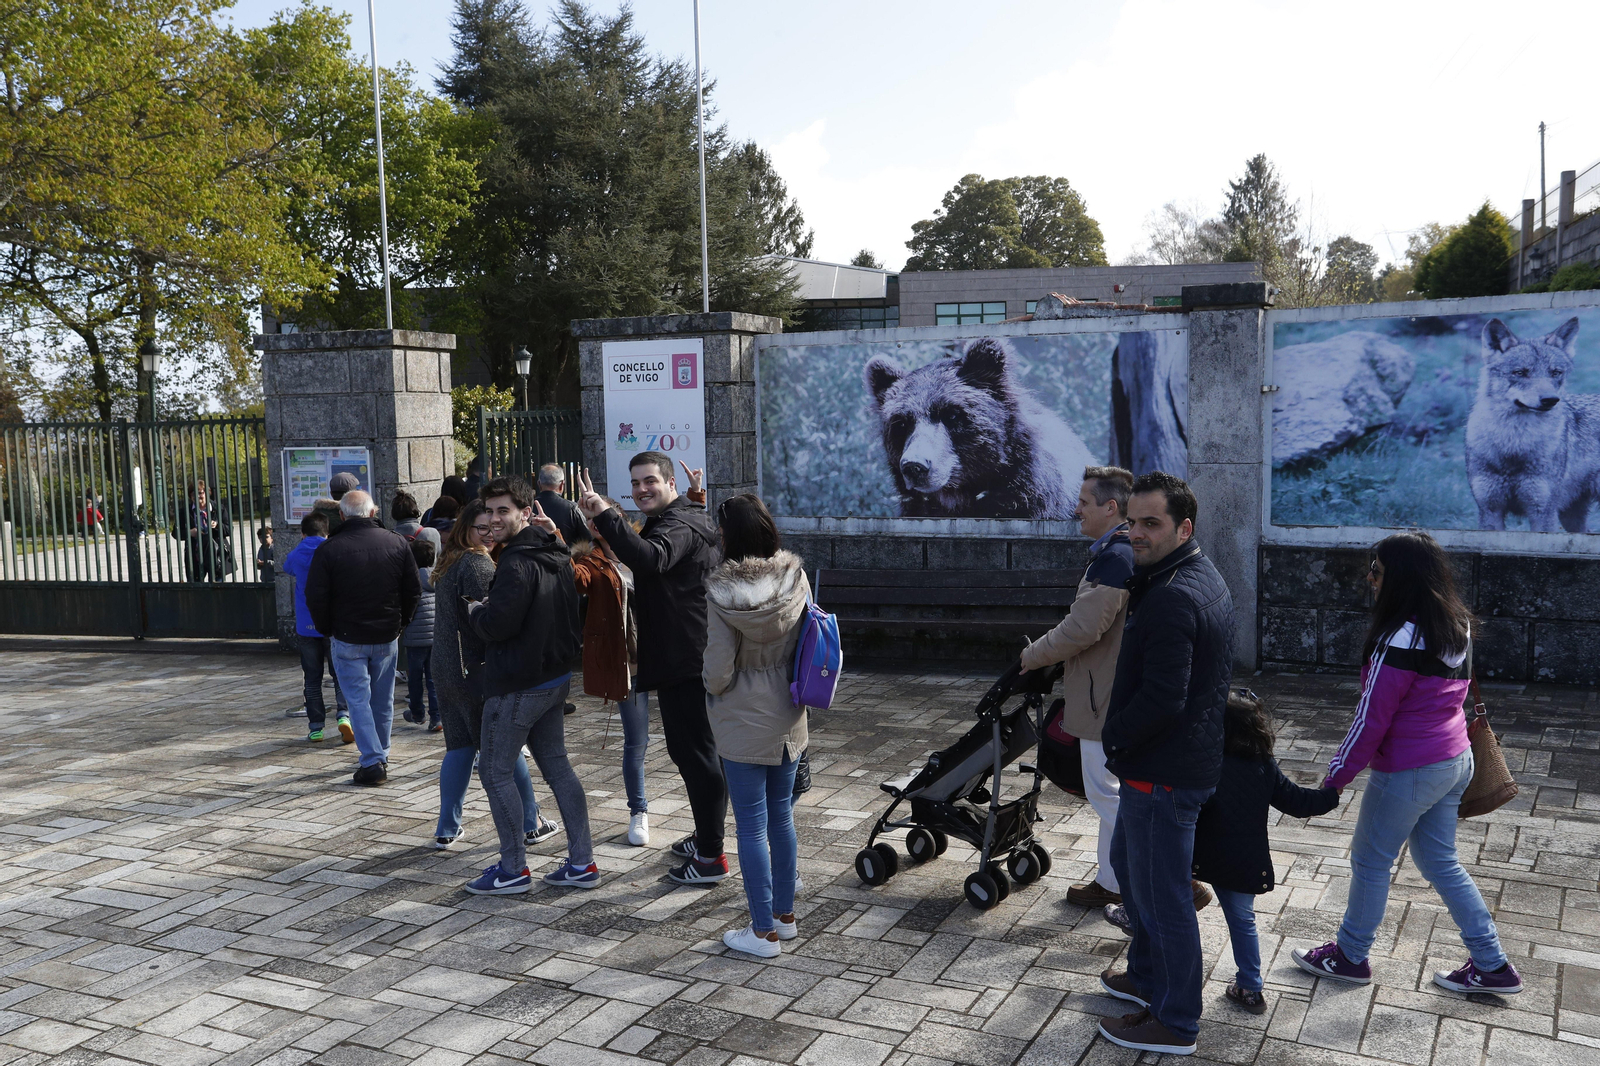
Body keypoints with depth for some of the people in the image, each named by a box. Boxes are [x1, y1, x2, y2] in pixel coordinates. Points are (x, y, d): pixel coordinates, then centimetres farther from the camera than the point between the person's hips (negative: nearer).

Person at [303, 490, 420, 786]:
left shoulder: (329, 550, -12)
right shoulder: (397, 544, -2)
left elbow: (315, 598, -9)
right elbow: (413, 591, 2)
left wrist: (327, 629, 6)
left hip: (347, 639, -3)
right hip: (387, 638, 3)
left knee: (358, 700, 3)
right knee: (383, 700, 15)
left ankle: (372, 761, -4)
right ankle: (381, 755, 26)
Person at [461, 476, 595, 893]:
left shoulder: (518, 562, -21)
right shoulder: (557, 555, 9)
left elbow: (497, 624, -23)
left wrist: (472, 608, -4)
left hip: (517, 685, -9)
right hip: (556, 678, 9)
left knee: (494, 771, 3)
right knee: (557, 766, 14)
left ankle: (514, 869, 9)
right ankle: (582, 863, 17)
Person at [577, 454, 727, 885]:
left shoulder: (679, 525, -16)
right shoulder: (672, 522, 20)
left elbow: (649, 559, -38)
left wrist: (604, 515, -39)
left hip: (686, 663, -11)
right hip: (687, 659, 11)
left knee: (695, 752, -7)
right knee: (694, 751, 19)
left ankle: (710, 856, -1)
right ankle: (706, 836, 32)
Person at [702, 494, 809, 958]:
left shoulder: (722, 592, -19)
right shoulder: (796, 577, -6)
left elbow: (719, 667, -15)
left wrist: (712, 688, 5)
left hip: (743, 722, -5)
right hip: (788, 716, 5)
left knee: (752, 824, 4)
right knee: (781, 816, 18)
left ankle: (763, 932, 13)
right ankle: (785, 915, 30)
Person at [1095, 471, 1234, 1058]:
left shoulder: (1172, 598, -26)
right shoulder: (1203, 576, 9)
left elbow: (1161, 700, -29)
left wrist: (1112, 735, -13)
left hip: (1161, 771, -11)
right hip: (1189, 759, 11)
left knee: (1161, 894, 3)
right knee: (1127, 861, 26)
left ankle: (1175, 1023, 19)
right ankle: (1147, 975, 43)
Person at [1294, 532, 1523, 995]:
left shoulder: (1401, 641, -25)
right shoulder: (1456, 627, 2)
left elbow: (1372, 718, -21)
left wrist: (1337, 775, -10)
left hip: (1407, 773, -8)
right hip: (1454, 761, 8)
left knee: (1370, 863, 10)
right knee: (1440, 862, 20)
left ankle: (1350, 956, 27)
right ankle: (1492, 965, 27)